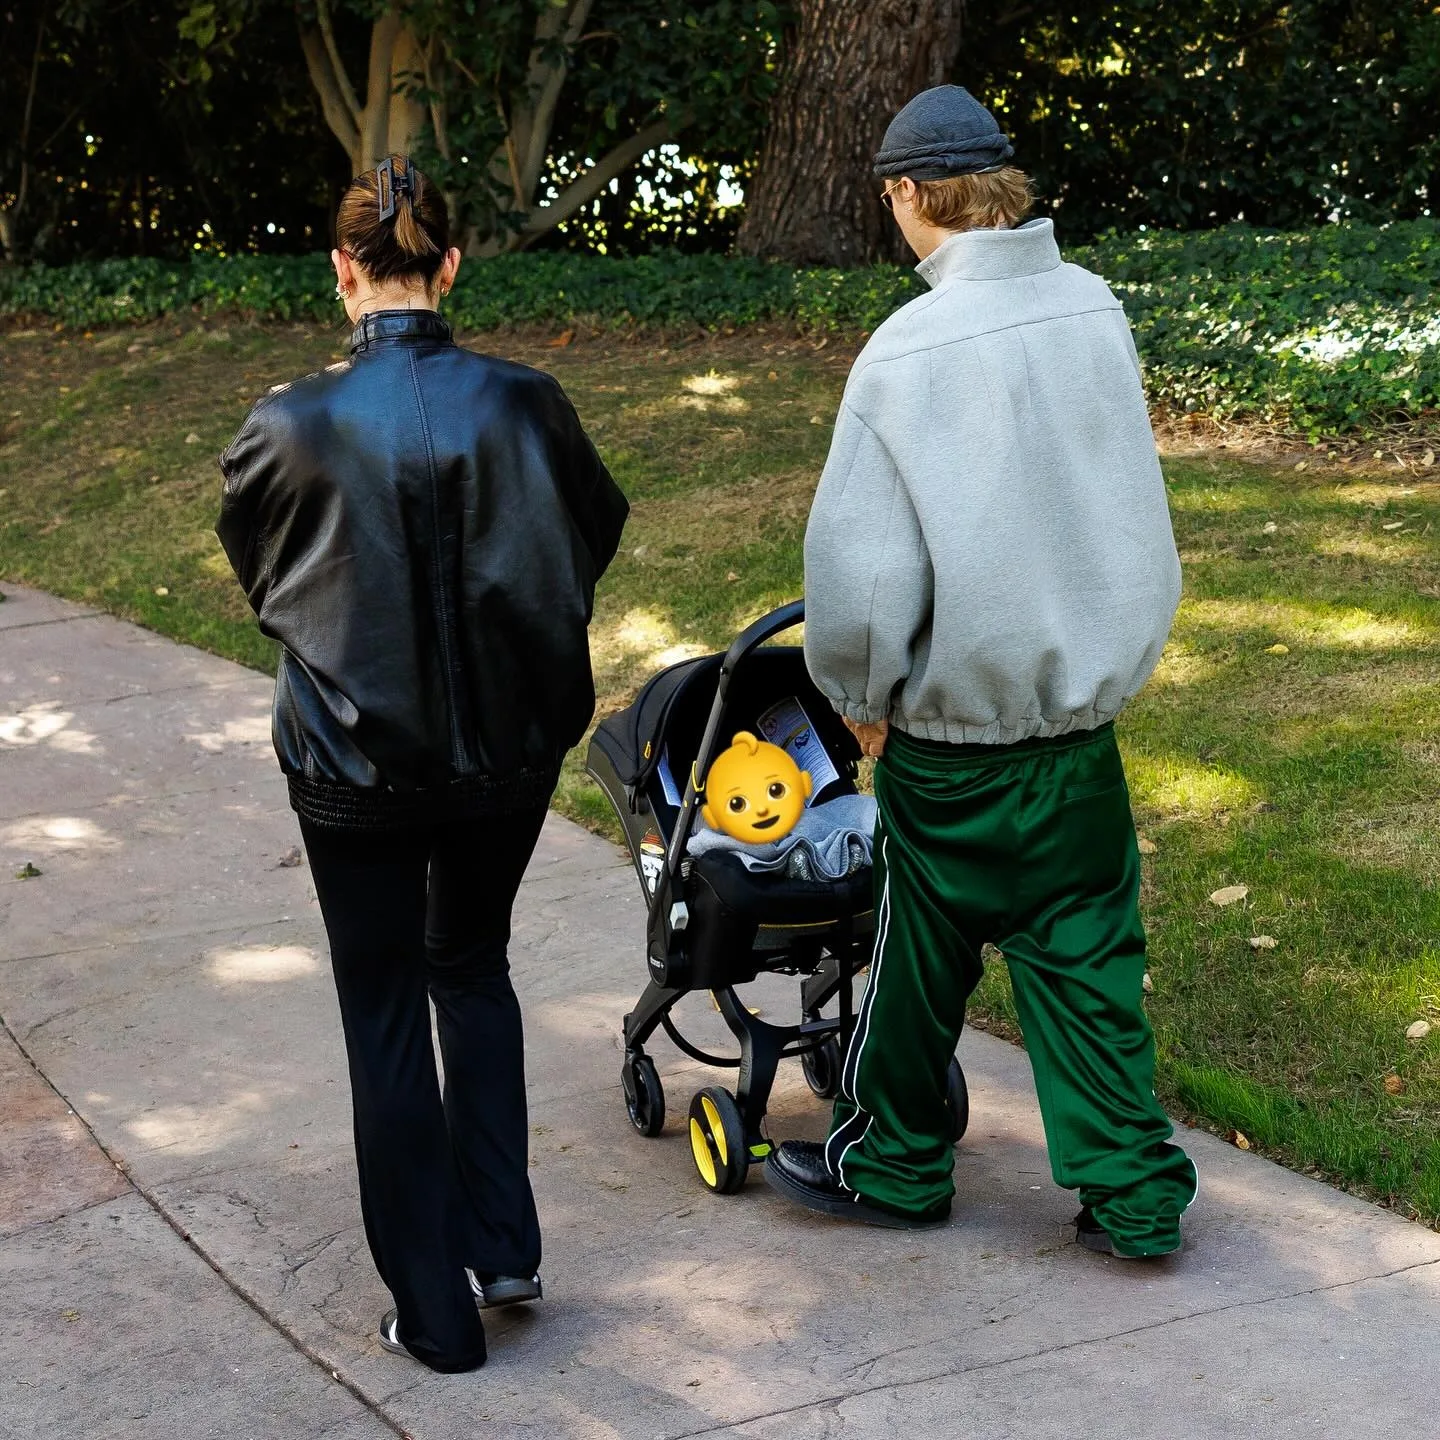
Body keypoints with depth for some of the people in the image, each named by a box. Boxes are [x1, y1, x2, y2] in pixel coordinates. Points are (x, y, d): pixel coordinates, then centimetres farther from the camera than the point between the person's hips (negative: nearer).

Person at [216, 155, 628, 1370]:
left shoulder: (292, 425, -16)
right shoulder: (523, 405, -12)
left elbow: (258, 572, 3)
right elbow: (595, 533, 6)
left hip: (354, 764, -2)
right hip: (508, 749, 3)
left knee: (387, 1021, 11)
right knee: (474, 969, 26)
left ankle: (435, 1312, 19)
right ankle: (503, 1246, 25)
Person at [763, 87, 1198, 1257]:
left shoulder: (909, 350, -19)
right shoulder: (1096, 307, -2)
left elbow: (859, 561, -19)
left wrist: (860, 694, -3)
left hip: (958, 721, -5)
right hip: (1087, 691, 5)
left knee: (925, 951, 13)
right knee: (1086, 952, 13)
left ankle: (896, 1164, 30)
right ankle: (1133, 1192, 17)